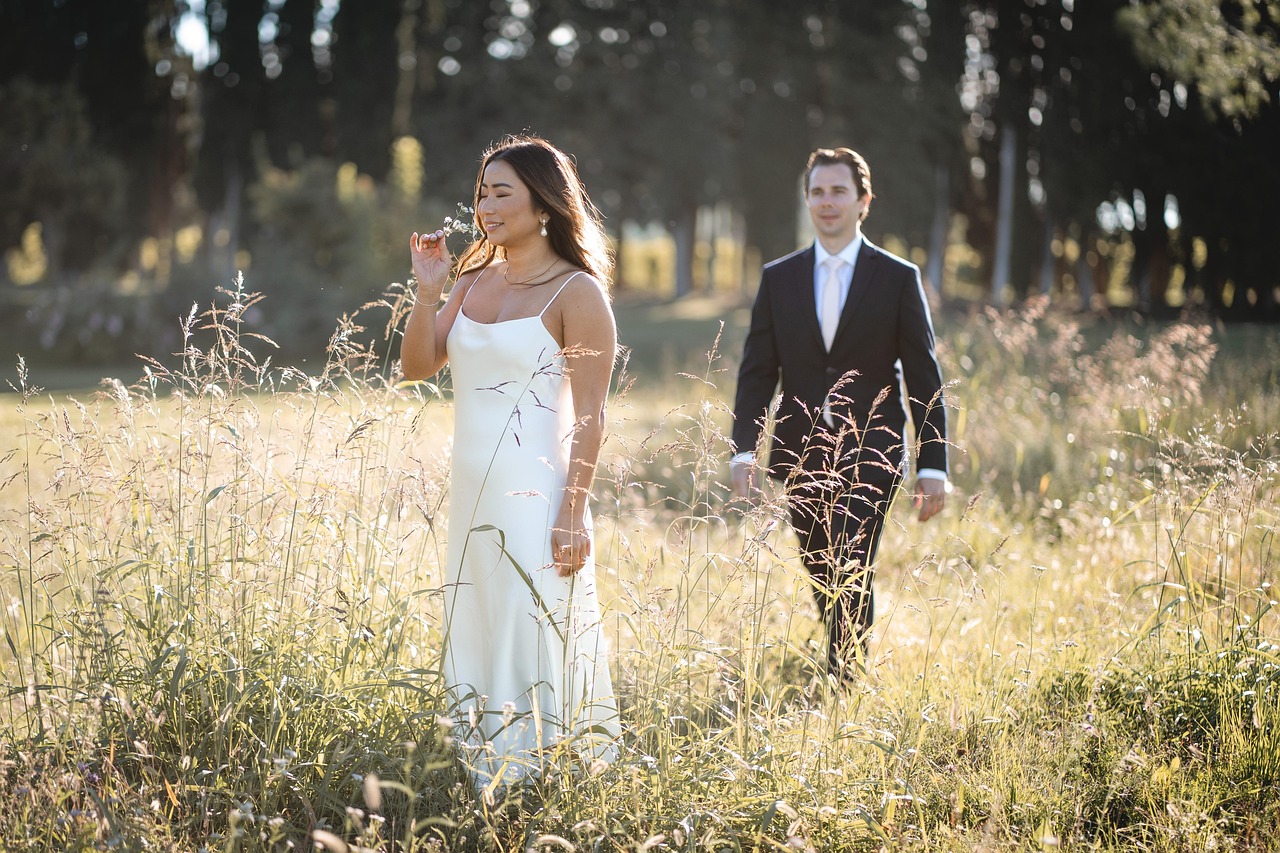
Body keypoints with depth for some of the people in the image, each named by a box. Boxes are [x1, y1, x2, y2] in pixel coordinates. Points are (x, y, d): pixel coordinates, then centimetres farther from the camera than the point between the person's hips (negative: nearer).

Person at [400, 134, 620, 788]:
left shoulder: (576, 292, -9)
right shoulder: (475, 281, 12)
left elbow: (589, 417, -12)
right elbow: (416, 366, 8)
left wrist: (573, 514, -17)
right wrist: (428, 292, -5)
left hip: (536, 493, -7)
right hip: (472, 490, 8)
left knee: (533, 645, -5)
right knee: (473, 644, 12)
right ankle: (485, 791, 22)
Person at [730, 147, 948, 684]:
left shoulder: (898, 278, 1)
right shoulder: (778, 278, 8)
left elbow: (923, 379, 1)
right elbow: (756, 372, 5)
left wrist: (933, 468, -3)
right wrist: (744, 451, -8)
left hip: (870, 457, -3)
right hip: (802, 457, 3)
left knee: (851, 576, -14)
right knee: (823, 580, 12)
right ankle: (843, 670, 28)